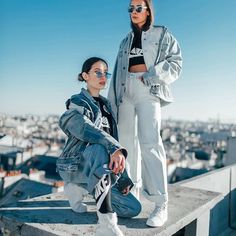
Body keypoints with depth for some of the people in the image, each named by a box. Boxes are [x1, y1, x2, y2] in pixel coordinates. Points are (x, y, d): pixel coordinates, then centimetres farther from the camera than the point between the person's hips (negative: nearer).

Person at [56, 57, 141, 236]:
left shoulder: (105, 105, 13)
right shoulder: (79, 102, -9)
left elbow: (113, 138, 15)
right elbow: (81, 126, -32)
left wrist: (123, 178, 9)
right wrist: (114, 147, -48)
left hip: (96, 170, 7)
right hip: (74, 165, -7)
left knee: (133, 208, -3)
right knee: (103, 148, -39)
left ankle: (80, 189, 10)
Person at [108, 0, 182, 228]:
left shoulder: (162, 34, 10)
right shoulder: (126, 41, 24)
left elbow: (175, 63, -1)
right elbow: (118, 73, 18)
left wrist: (151, 77, -15)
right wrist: (112, 102, 11)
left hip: (149, 91, -6)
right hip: (126, 91, 6)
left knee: (150, 142, -18)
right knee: (127, 142, 4)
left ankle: (161, 205, -16)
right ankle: (132, 191, 16)